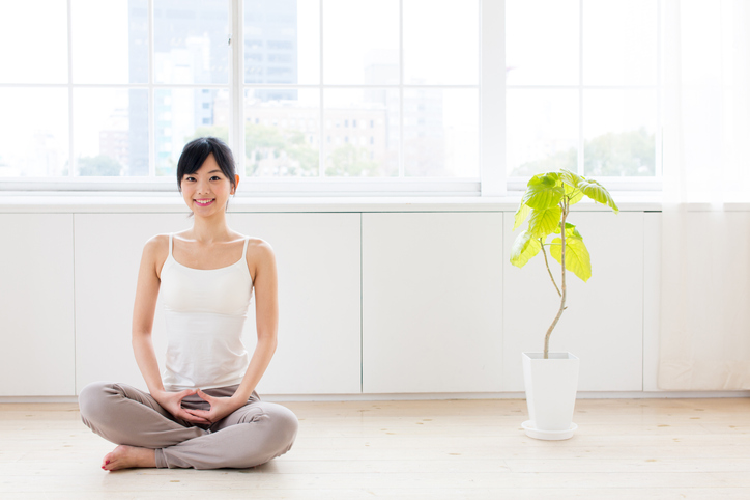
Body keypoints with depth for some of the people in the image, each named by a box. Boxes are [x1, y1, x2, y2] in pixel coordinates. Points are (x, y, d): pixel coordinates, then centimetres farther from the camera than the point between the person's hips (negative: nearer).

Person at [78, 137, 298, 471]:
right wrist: (160, 394, -8)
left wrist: (237, 400, -11)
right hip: (173, 399, 1)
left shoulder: (256, 254, 3)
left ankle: (150, 455, -17)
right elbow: (140, 332, 6)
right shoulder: (159, 250, 8)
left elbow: (268, 338, 0)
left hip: (231, 396, -1)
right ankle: (224, 446, -15)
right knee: (93, 400, -27)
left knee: (280, 425, -35)